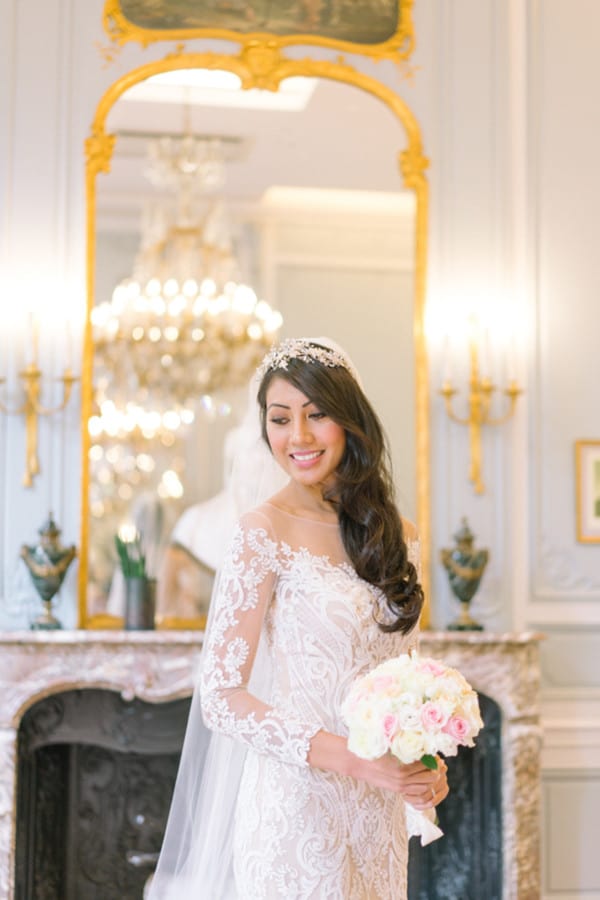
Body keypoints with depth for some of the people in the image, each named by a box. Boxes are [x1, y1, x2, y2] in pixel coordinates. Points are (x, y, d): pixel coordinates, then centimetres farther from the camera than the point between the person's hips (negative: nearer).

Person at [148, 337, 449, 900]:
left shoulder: (395, 536, 6)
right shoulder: (264, 533, -11)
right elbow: (221, 698, -15)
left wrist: (425, 763, -4)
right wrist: (358, 760, -20)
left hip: (379, 811, 6)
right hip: (297, 805, -5)